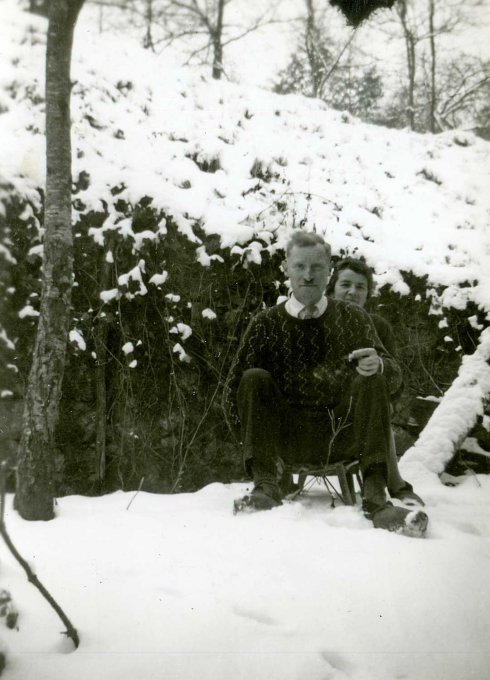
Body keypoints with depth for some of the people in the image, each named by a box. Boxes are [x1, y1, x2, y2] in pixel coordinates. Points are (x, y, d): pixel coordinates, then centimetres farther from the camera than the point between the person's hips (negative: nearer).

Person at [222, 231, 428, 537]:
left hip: (343, 439, 0)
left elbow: (394, 375, 3)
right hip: (286, 440, 0)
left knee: (371, 380, -23)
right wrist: (255, 446, -8)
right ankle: (267, 484, -28)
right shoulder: (267, 323, 4)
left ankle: (376, 498, -31)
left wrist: (378, 366, -22)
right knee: (254, 379, -20)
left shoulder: (352, 317, 7)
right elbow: (234, 387, 1)